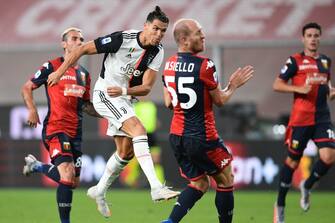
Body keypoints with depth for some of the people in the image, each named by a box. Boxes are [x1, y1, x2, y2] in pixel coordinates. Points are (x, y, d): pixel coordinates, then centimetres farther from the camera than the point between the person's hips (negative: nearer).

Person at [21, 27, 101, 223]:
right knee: (67, 176, -23)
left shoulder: (84, 74, 16)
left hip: (76, 132, 7)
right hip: (55, 128, -7)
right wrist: (32, 110, -12)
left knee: (74, 182, 11)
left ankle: (37, 166, 32)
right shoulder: (51, 67, -3)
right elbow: (27, 87, 4)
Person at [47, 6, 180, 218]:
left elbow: (146, 87, -9)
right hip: (105, 94, -8)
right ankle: (156, 187, -35)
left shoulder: (157, 51, -4)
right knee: (138, 129, -26)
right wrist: (60, 72, -9)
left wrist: (124, 91, -28)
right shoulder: (122, 39, -21)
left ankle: (100, 191, 32)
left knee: (126, 152, 13)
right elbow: (83, 49, -13)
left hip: (123, 99, 8)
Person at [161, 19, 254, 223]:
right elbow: (220, 101, -6)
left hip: (176, 135, 7)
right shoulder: (205, 65, -16)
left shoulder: (169, 65, 4)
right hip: (202, 137, -7)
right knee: (225, 181, 12)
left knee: (199, 184, 16)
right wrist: (233, 86, 11)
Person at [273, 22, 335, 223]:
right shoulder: (295, 61, -3)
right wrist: (299, 88, -19)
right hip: (301, 118, -4)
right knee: (293, 160, 3)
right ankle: (280, 205, 18)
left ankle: (307, 186, 14)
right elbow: (277, 85, -4)